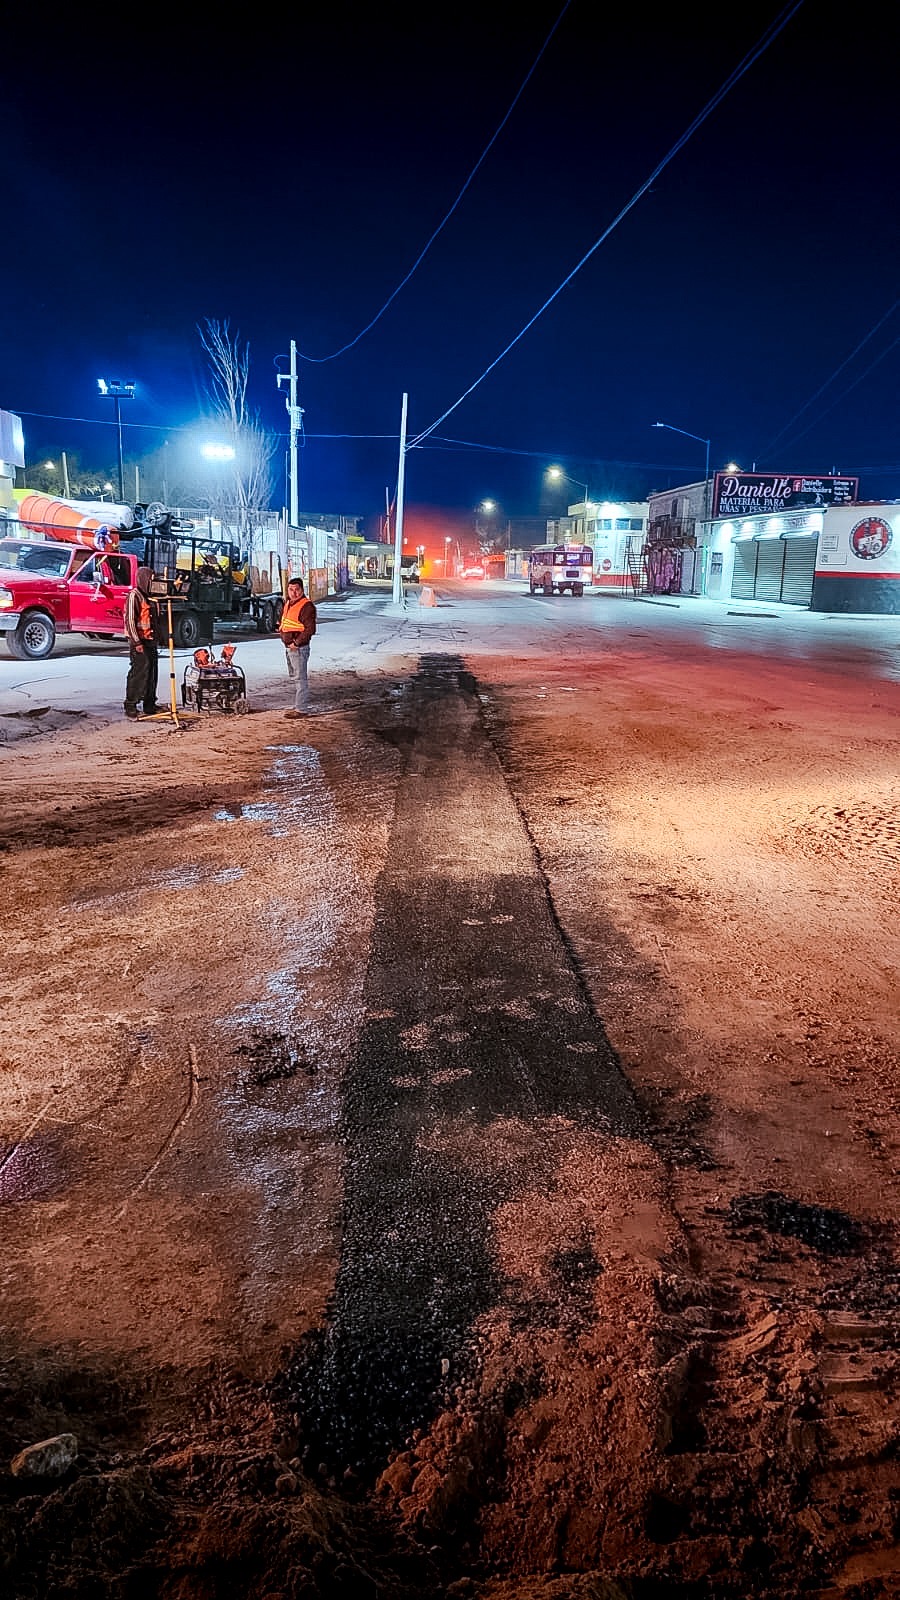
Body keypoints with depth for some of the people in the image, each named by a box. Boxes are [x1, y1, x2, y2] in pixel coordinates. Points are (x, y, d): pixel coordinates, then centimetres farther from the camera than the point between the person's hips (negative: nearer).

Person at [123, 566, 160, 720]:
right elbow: (130, 620, -16)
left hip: (151, 640, 9)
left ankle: (149, 705, 21)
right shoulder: (134, 595, -10)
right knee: (138, 672, -9)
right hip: (140, 641, -9)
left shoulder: (149, 596, 16)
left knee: (151, 672, 12)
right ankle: (130, 707, -5)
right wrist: (136, 642, -20)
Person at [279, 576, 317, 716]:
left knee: (300, 678, -7)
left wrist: (296, 643, -20)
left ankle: (301, 709, -5)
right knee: (294, 678, 17)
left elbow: (310, 629, -21)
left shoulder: (306, 606, -16)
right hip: (288, 647, 10)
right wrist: (281, 630, 9)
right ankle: (297, 706, 28)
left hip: (299, 648, -10)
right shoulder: (289, 604, 14)